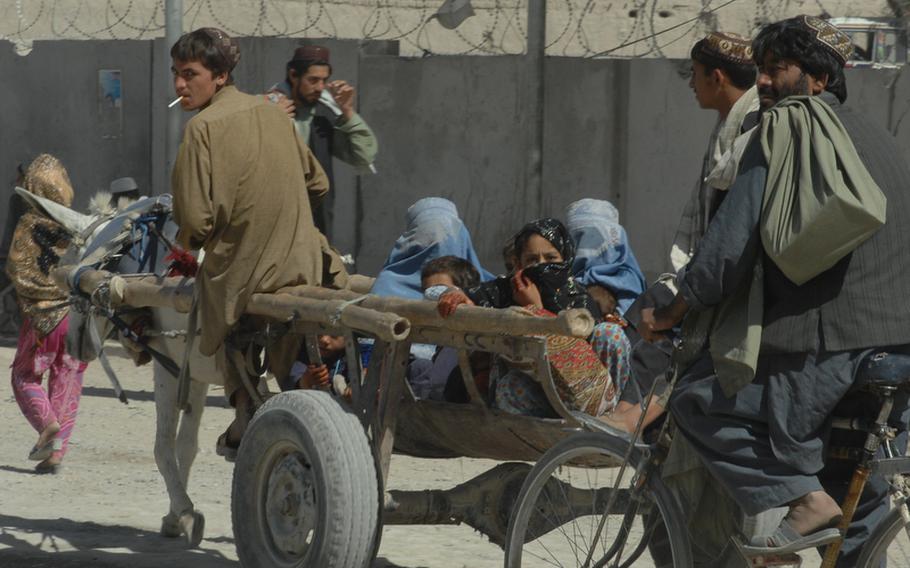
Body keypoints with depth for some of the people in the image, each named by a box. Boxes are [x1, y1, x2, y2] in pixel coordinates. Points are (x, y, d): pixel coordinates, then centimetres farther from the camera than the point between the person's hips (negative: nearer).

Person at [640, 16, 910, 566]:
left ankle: (804, 500, -9)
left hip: (824, 340, -8)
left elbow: (733, 236, -11)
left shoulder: (789, 130, -6)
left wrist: (673, 312, -2)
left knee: (698, 400, 2)